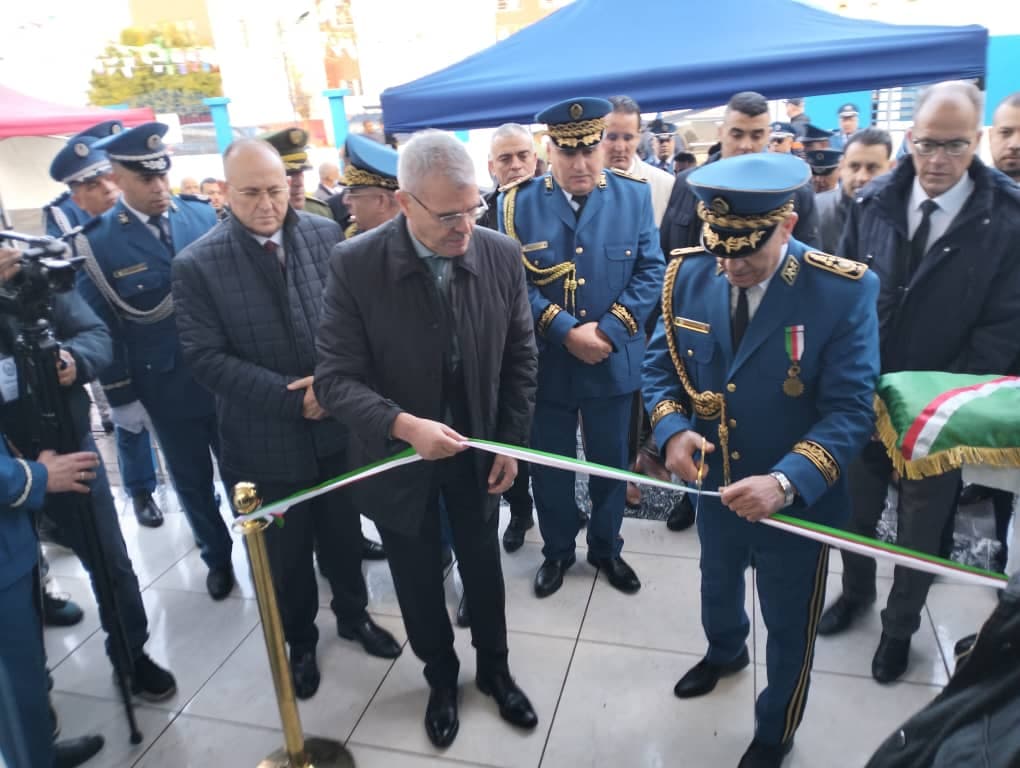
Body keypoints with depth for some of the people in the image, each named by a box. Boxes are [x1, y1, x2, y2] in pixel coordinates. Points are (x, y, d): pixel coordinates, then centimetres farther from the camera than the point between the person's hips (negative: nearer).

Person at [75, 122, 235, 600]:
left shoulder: (203, 216, -3)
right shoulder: (95, 243, -9)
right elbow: (99, 327, -5)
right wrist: (121, 397, -5)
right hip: (165, 389, -1)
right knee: (192, 481, 16)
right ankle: (217, 558, 39)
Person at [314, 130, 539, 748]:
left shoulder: (502, 255, -12)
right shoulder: (355, 264, -20)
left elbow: (520, 357, -1)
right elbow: (337, 377, -20)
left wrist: (512, 442, -2)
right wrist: (404, 425, -36)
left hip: (478, 450, 2)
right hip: (399, 455, -1)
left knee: (483, 569, 20)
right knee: (419, 580, 18)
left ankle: (495, 670, 47)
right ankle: (442, 679, 45)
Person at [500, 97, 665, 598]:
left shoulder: (634, 195, -2)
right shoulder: (518, 204, -5)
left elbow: (650, 272, -5)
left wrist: (607, 331, -17)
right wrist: (567, 333, -20)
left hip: (613, 363, 1)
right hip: (545, 364, -1)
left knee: (611, 463, 16)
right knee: (549, 467, 13)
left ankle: (606, 548, 39)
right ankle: (557, 552, 36)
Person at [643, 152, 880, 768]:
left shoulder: (845, 290, -23)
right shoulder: (690, 275, -10)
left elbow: (850, 411, -22)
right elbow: (661, 365, -1)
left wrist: (786, 482, -36)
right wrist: (674, 430, -20)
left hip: (799, 500, -3)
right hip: (717, 484, 4)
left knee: (789, 625, 19)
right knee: (718, 586, 30)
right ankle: (725, 652, 64)